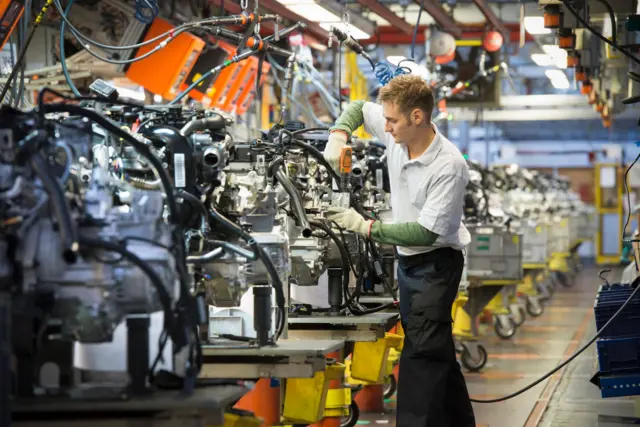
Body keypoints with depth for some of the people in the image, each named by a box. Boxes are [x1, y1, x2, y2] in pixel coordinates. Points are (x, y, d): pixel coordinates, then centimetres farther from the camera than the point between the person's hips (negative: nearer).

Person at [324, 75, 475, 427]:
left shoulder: (449, 166, -26)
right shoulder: (397, 134, -7)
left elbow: (426, 232, -26)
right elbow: (357, 107, 12)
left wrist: (366, 227, -25)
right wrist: (338, 136, -8)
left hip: (436, 263, -8)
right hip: (407, 260, 8)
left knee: (421, 354, -15)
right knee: (436, 351, 17)